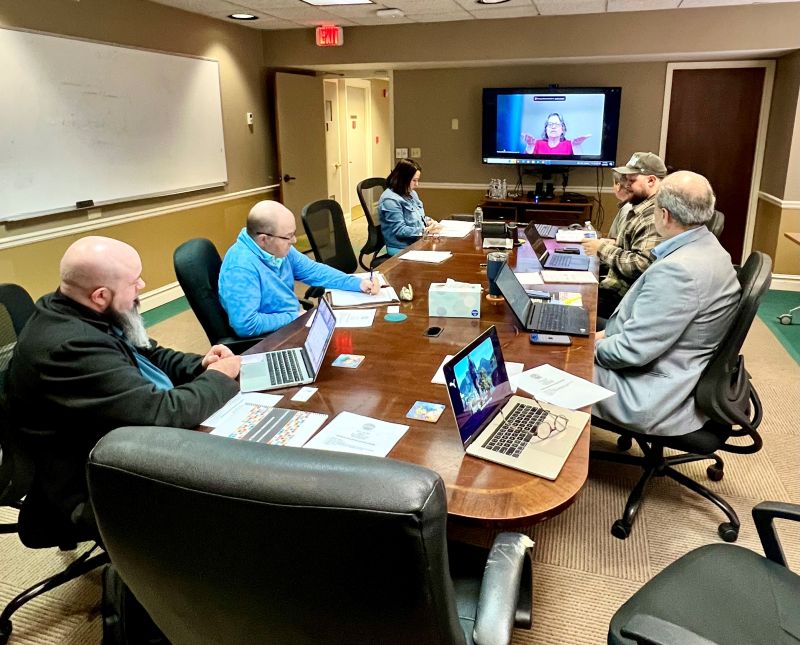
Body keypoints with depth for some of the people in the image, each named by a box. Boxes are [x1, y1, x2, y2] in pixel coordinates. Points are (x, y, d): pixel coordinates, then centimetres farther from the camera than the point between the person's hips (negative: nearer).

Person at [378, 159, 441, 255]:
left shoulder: (411, 193, 13)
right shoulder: (390, 200, -16)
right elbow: (400, 231, -20)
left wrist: (428, 221, 1)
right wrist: (426, 230, -23)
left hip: (418, 241, 9)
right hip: (401, 248, -9)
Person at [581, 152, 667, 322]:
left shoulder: (655, 218, -22)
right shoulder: (641, 208, 10)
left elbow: (642, 265, -29)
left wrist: (603, 249, -19)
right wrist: (610, 243, 5)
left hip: (624, 296, -10)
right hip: (615, 285, 10)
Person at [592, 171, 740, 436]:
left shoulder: (678, 270, -30)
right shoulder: (706, 247, 2)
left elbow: (632, 350, -26)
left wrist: (594, 346, -8)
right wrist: (607, 334, 6)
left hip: (658, 398, -9)